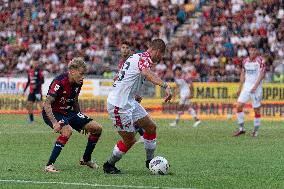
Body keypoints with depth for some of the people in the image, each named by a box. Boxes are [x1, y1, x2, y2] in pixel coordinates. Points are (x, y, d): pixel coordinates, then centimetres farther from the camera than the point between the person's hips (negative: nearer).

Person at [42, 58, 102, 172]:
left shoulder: (78, 83, -3)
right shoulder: (59, 82, -27)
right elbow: (47, 104, -28)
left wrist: (82, 122, 18)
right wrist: (54, 123, -37)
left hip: (68, 112, 8)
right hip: (53, 112, -8)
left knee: (97, 129, 2)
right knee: (67, 130, -37)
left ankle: (86, 159, 22)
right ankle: (49, 165, -31)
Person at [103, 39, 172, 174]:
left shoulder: (136, 57, 13)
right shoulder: (144, 58, -17)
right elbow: (146, 73, -39)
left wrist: (134, 95, 30)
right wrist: (165, 86, -51)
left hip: (129, 102, 10)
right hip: (119, 105, -10)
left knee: (151, 127, 12)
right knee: (129, 140, -1)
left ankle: (150, 161, 24)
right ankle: (109, 165, 17)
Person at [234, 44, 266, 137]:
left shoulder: (260, 60, -6)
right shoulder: (245, 61, 9)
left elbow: (262, 74, -11)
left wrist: (255, 86, -19)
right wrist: (239, 88, 14)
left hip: (256, 87, -4)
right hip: (246, 86, 4)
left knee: (256, 109, -1)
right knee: (239, 106, -7)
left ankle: (255, 131, 10)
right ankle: (241, 128, 2)